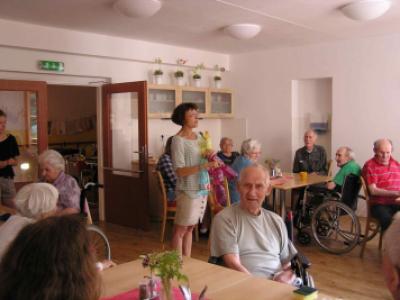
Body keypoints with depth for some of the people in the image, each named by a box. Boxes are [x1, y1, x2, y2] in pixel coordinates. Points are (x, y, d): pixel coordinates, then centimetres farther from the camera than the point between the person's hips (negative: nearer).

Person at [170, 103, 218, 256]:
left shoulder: (198, 137, 9)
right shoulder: (178, 140, -12)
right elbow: (180, 171, -18)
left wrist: (211, 157, -4)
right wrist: (204, 166, -28)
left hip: (202, 189, 7)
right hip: (188, 191, -7)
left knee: (190, 228, 15)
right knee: (180, 230, 1)